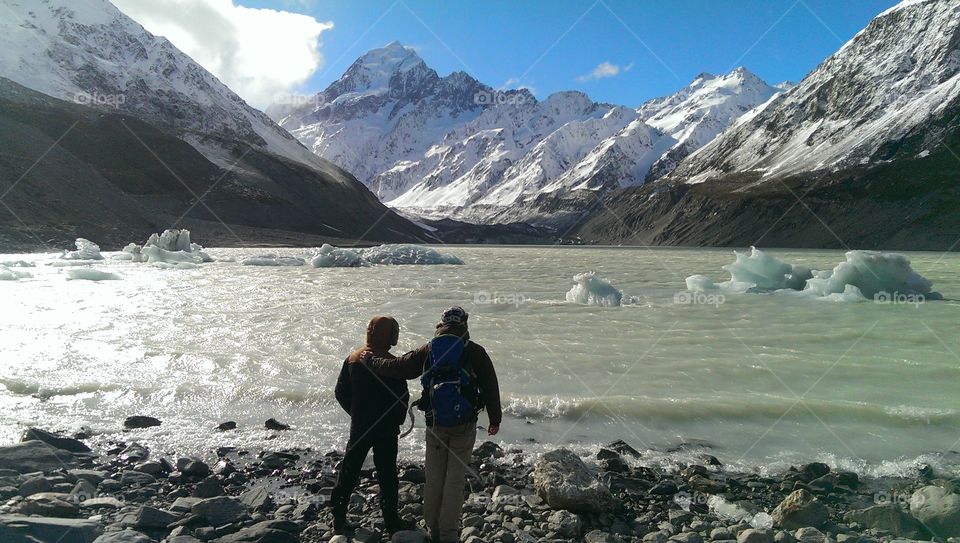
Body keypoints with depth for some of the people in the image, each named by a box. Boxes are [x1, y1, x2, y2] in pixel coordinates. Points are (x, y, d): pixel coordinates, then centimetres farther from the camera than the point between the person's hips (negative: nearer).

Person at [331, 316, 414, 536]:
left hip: (359, 427, 4)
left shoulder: (353, 359, -3)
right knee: (387, 475, 8)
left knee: (349, 471, 16)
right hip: (386, 429, -4)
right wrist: (397, 421, 2)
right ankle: (391, 521, 17)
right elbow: (402, 397, -15)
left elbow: (341, 393, 3)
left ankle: (338, 517, 25)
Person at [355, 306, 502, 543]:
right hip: (465, 426, -2)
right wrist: (495, 419, 11)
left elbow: (396, 367, 2)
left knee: (433, 478, 15)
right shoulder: (475, 352, -6)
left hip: (435, 426, 2)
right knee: (455, 479, 7)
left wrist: (369, 360, 20)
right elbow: (491, 388, -1)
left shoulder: (427, 352, -1)